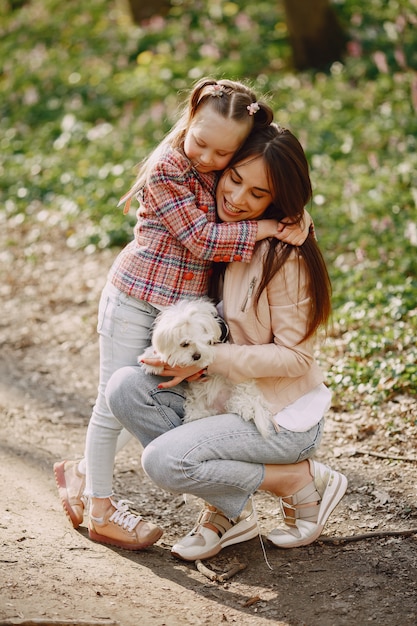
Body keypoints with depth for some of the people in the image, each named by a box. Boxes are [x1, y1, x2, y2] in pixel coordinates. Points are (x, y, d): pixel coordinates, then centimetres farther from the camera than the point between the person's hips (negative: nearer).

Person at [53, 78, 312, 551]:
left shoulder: (225, 174, 3)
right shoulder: (168, 169, -19)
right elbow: (201, 239, -24)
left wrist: (294, 218, -5)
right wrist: (268, 228, -26)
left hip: (182, 307, 7)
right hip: (136, 299, -7)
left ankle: (83, 472, 34)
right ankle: (100, 511, 18)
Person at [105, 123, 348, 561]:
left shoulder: (284, 256, -19)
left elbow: (294, 356, -18)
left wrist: (208, 359, -22)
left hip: (284, 419, -8)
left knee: (163, 461, -23)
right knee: (125, 387, -13)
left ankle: (303, 482, -3)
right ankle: (230, 511, -2)